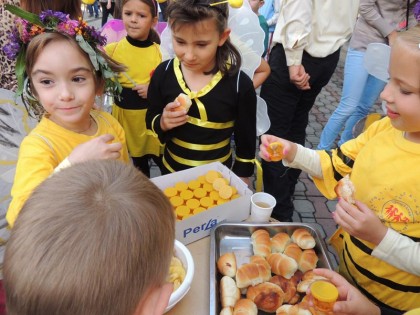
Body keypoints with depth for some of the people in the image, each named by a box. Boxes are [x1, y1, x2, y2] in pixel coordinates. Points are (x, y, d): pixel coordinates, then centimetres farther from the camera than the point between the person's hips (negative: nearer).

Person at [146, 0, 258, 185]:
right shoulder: (163, 73, -14)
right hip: (172, 170, 3)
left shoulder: (240, 84, -20)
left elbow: (246, 143, -9)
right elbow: (150, 121, -1)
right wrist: (163, 123, -22)